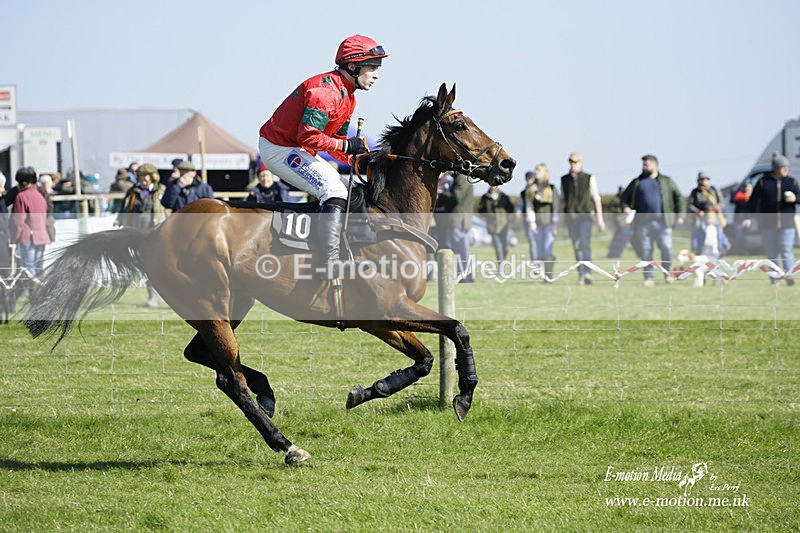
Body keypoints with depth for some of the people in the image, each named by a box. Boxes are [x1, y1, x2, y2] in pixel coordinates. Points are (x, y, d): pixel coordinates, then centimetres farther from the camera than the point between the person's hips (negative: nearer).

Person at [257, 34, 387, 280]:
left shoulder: (346, 95, 11)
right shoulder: (326, 90, -22)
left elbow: (335, 140, 14)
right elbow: (308, 136, -30)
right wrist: (346, 145, -22)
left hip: (296, 150, 11)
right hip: (278, 148, -11)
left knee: (348, 190, 15)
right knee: (334, 191, -23)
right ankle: (332, 270, -31)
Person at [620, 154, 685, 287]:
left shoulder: (666, 181, 11)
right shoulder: (637, 182, 15)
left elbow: (678, 198, 12)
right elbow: (624, 198, 20)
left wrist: (679, 215, 1)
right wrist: (625, 207, -3)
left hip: (662, 221, -1)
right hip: (643, 222, 2)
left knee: (666, 248, -7)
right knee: (645, 251, -2)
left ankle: (667, 272, 15)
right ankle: (648, 277, 4)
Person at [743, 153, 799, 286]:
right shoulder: (763, 182, 2)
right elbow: (753, 200, 4)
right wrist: (749, 217, -1)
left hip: (786, 224, 0)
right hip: (768, 224, 0)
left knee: (787, 250, -11)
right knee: (771, 252, 4)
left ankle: (789, 275, -18)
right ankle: (775, 277, 13)